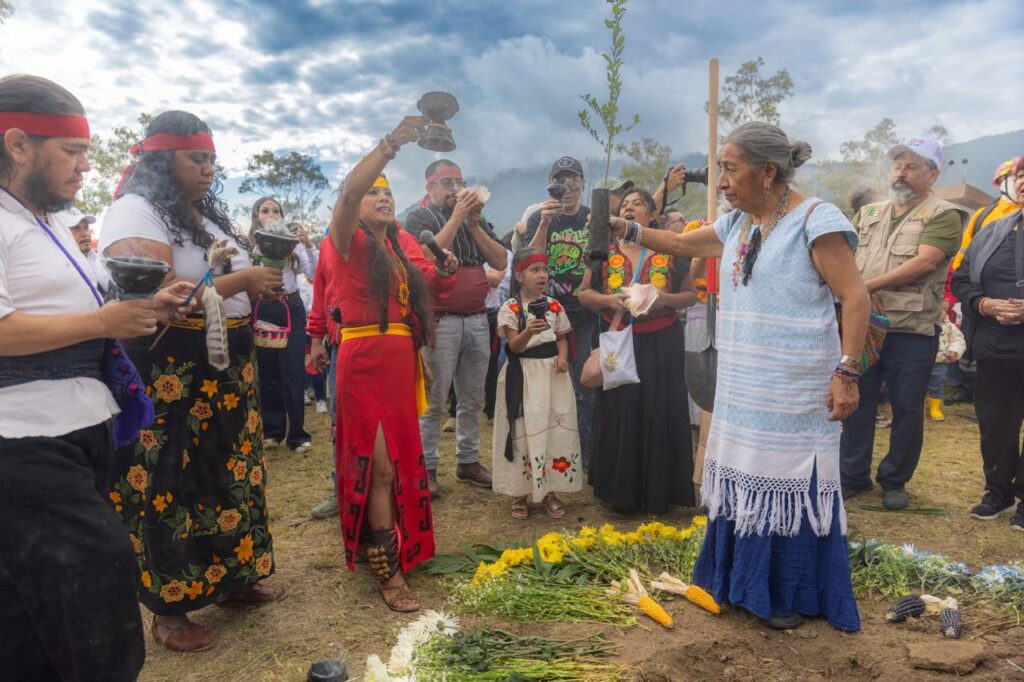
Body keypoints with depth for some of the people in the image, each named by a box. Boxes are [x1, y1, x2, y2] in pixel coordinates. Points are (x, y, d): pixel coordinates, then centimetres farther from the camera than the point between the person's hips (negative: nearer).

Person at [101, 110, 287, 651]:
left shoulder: (208, 214, 15)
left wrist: (259, 284, 3)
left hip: (226, 369, 9)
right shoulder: (133, 212, -12)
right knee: (173, 487, 0)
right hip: (170, 380, -8)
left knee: (229, 474, 14)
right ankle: (168, 609, 17)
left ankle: (233, 579, 30)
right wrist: (240, 281, -20)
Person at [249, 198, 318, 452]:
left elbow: (314, 274, -3)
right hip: (263, 312, 0)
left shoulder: (292, 242, 3)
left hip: (292, 310, 0)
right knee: (268, 373, 9)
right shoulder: (249, 245, 1)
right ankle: (272, 430, 22)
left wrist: (309, 246, -15)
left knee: (294, 373, 1)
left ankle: (297, 433, 8)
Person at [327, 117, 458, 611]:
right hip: (364, 358, -6)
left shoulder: (404, 241, 16)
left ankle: (377, 543, 32)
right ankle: (389, 573, 2)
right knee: (380, 463, -6)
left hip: (403, 358, 6)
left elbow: (433, 287, 11)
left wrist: (446, 269, -9)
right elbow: (349, 190, -21)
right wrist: (394, 140, -27)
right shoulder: (349, 239, -2)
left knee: (402, 456, 12)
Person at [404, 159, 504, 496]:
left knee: (473, 398, 10)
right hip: (440, 321, -5)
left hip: (477, 320, 5)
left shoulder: (476, 219, 16)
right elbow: (430, 257, -17)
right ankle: (426, 468, 7)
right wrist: (456, 216, -12)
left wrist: (473, 224, -3)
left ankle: (468, 461, 22)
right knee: (434, 401, -3)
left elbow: (501, 261, 5)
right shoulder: (418, 218, 2)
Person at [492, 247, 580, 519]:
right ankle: (520, 492, 14)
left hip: (552, 372, 4)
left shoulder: (554, 306, 7)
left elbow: (561, 338, 14)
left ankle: (549, 490, 19)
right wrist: (528, 332, -31)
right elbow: (514, 347, -11)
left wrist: (563, 357, -6)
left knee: (556, 430, 5)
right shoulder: (510, 308, -5)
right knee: (524, 431, -1)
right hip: (523, 375, -4)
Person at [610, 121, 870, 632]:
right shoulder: (736, 223, 10)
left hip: (794, 392, -7)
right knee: (744, 478, 15)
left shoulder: (815, 219, -12)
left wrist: (846, 372, -20)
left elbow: (855, 297, -15)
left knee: (789, 483, 2)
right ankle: (744, 579, 32)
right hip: (742, 388, 7)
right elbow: (682, 244, 22)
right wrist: (627, 230, 10)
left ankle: (794, 595, 21)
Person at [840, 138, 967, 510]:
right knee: (856, 402, 9)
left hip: (912, 331, -4)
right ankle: (853, 477, 23)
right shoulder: (870, 213, 14)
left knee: (907, 408, 6)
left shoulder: (943, 215, -2)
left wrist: (869, 284, -14)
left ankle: (895, 481, 23)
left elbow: (924, 262, -17)